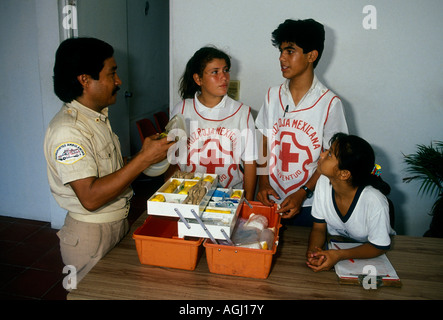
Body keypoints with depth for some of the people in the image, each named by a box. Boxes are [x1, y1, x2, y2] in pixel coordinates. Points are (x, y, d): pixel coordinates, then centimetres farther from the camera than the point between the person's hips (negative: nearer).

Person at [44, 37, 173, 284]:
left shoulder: (99, 116, 8)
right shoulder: (67, 130, -23)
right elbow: (90, 197, -29)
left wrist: (153, 153, 3)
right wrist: (144, 159, -29)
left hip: (119, 224, 9)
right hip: (89, 235, -9)